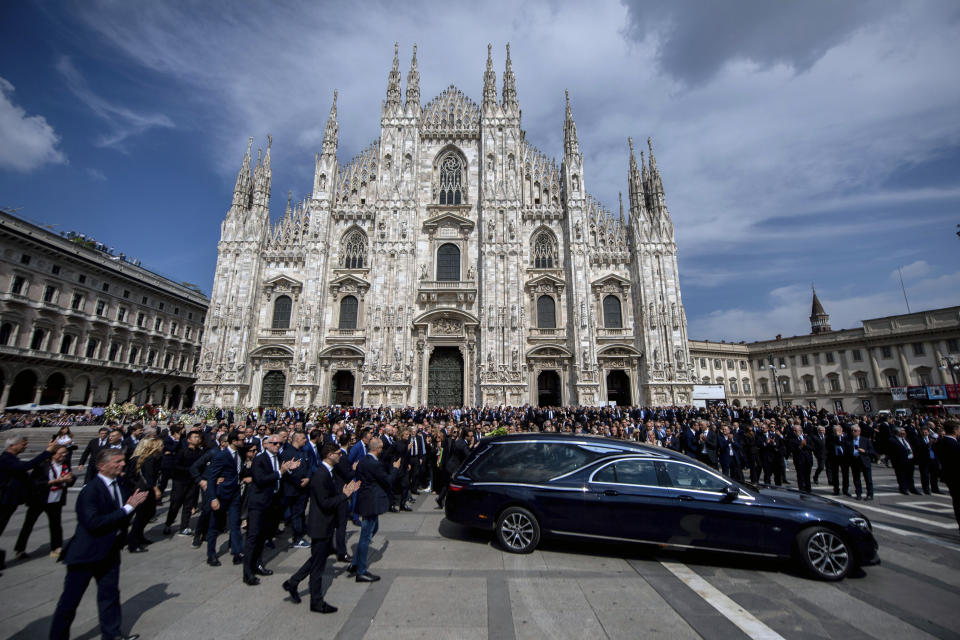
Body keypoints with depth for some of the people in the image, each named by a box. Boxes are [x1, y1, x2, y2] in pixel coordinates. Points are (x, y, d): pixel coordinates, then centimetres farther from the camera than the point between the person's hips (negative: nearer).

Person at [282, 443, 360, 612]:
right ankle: (317, 602, 24)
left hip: (327, 524, 9)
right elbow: (325, 503, -28)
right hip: (321, 525, -9)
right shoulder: (320, 475, -27)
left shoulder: (330, 472, 3)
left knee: (319, 557, 24)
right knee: (318, 563, 8)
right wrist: (344, 495, -22)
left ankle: (292, 583, 38)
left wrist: (347, 490, -7)